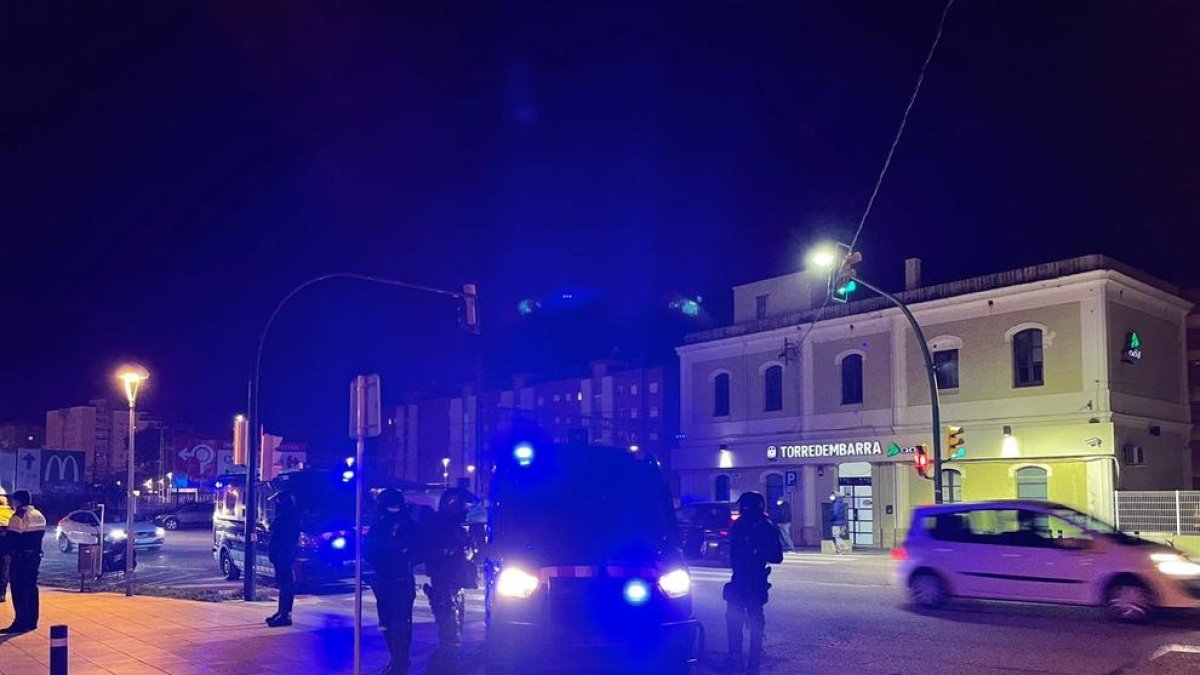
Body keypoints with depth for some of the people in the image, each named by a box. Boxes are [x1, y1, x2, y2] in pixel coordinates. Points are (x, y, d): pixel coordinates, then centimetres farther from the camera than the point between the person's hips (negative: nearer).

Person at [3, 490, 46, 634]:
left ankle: (21, 623, -5)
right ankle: (32, 621, 16)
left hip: (21, 557, -8)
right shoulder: (39, 515, 12)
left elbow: (11, 539, -17)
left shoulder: (19, 516, -14)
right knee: (31, 587, 13)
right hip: (36, 555, 8)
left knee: (19, 590, -4)